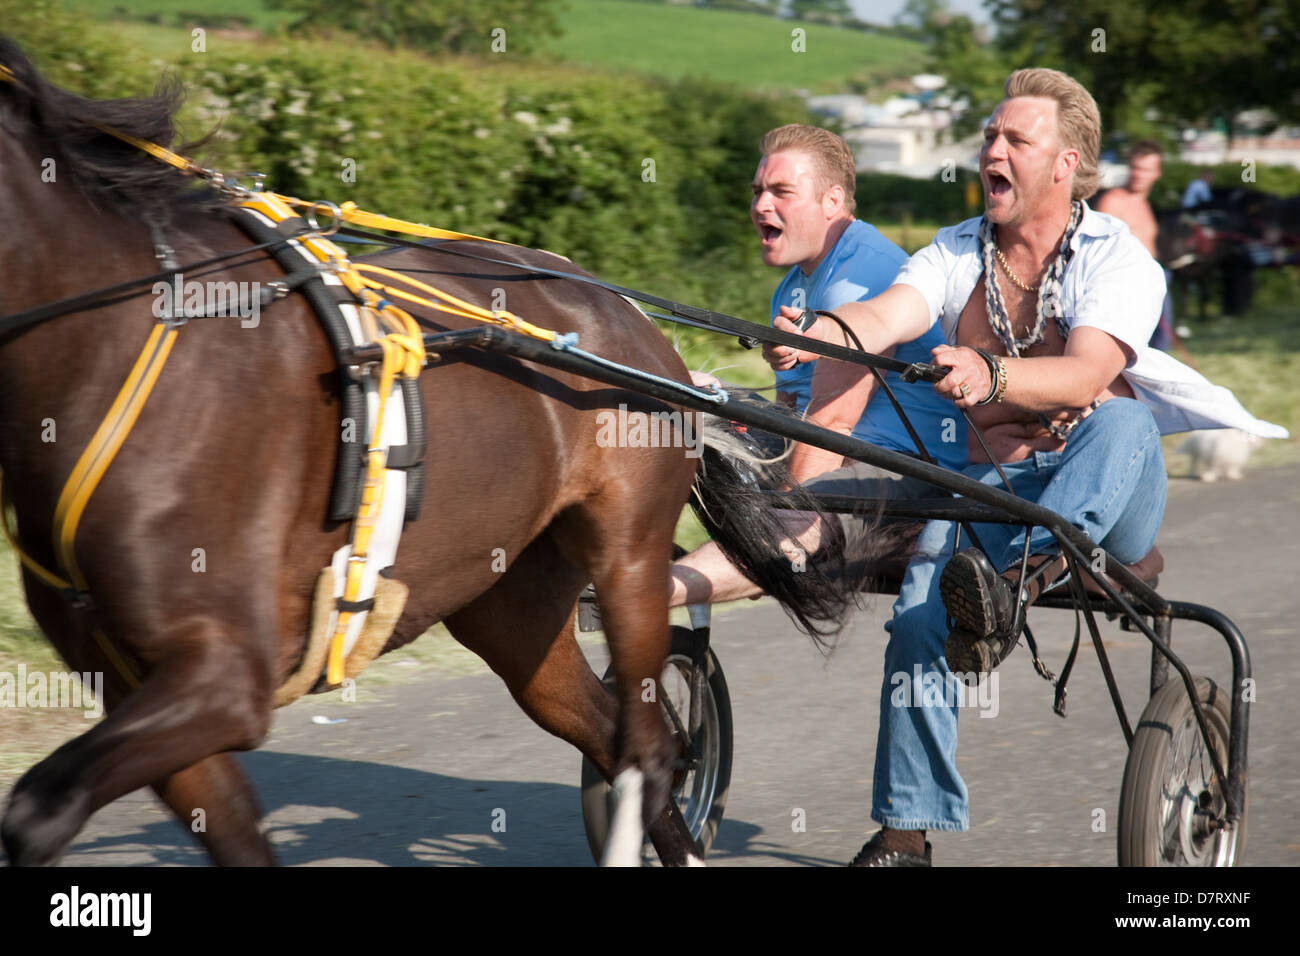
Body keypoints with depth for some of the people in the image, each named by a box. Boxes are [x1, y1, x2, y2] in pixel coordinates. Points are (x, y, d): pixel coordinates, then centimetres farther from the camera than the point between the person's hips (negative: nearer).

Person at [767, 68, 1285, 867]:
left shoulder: (1118, 259, -5)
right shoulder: (958, 254, 9)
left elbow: (1084, 377, -23)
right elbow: (882, 318, -11)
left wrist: (989, 375, -44)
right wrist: (815, 334, -35)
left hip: (1108, 501, -3)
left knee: (1124, 420, -36)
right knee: (918, 613, -22)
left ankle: (1013, 588, -58)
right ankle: (906, 830, -10)